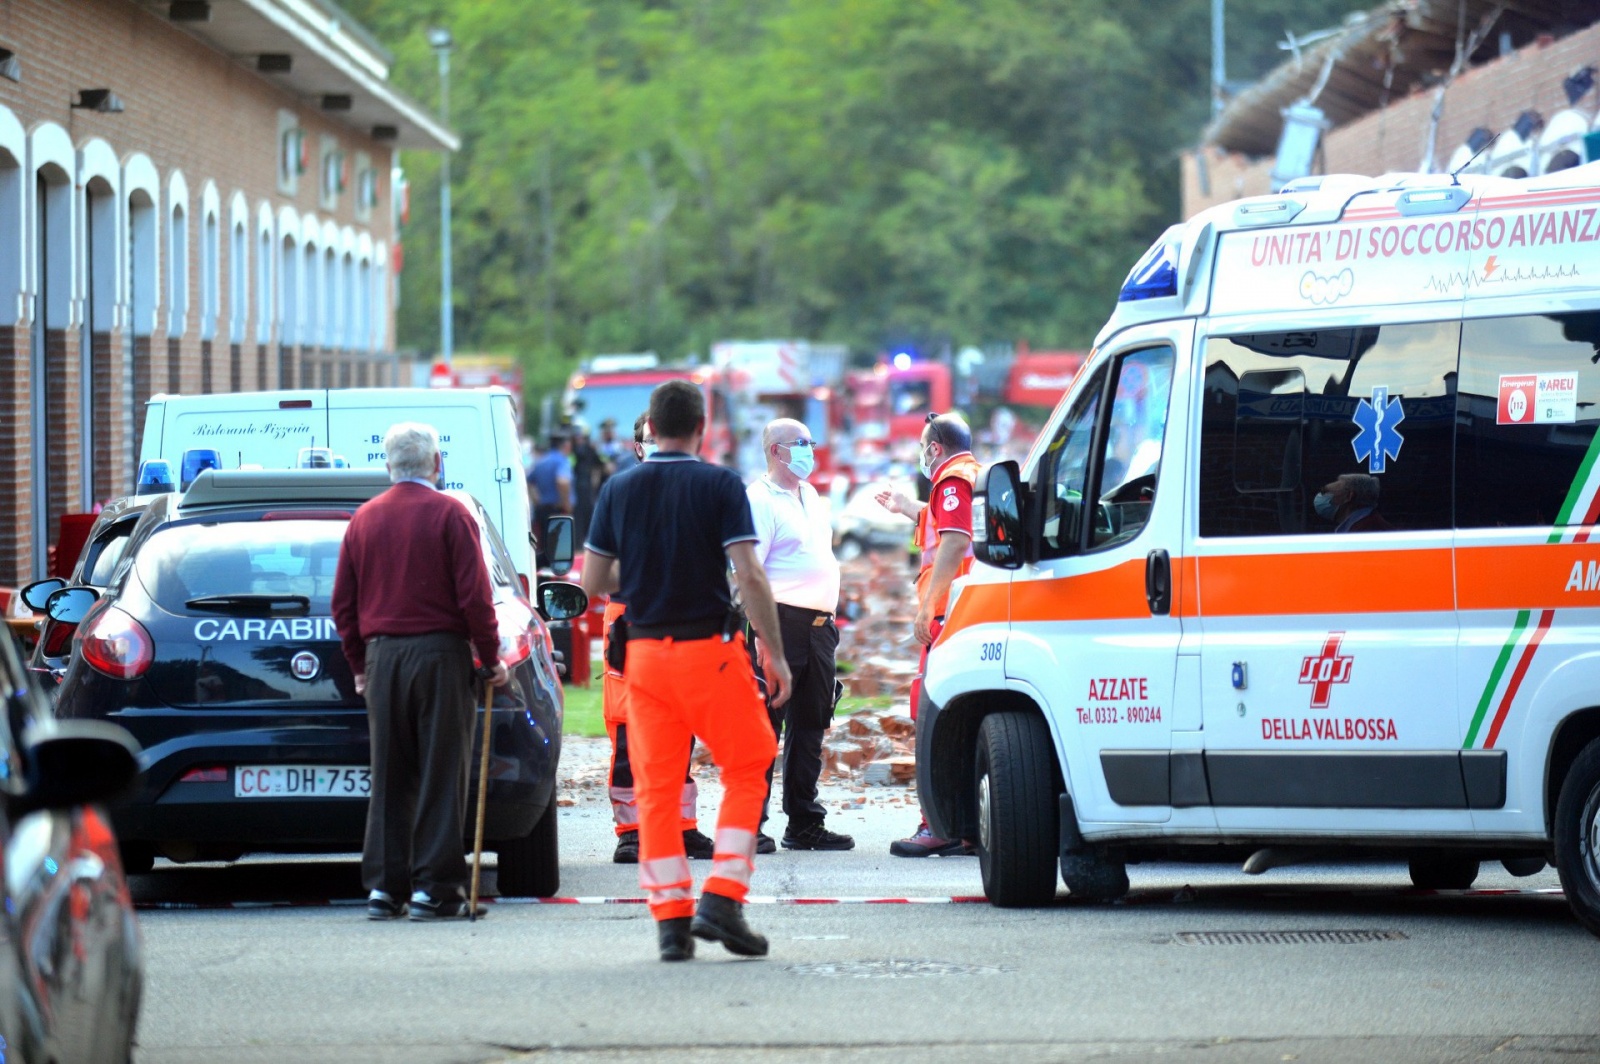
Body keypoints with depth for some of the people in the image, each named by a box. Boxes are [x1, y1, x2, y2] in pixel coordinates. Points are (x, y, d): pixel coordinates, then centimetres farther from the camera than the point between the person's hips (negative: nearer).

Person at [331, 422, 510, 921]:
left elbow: (343, 604, 10)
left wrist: (360, 664, 18)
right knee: (440, 775, -1)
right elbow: (474, 596, -9)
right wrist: (491, 658, 0)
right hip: (440, 654, -4)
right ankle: (434, 888, -4)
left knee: (388, 778, 8)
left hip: (382, 656, 4)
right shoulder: (449, 514, -5)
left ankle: (384, 886, 6)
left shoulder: (364, 519, 9)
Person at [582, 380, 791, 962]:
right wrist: (774, 651, -6)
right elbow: (750, 575, -12)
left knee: (655, 787, 7)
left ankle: (670, 917, 3)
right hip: (710, 650, -3)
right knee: (747, 768, 10)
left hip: (644, 652, 3)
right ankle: (722, 898, -2)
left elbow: (593, 581, 7)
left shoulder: (618, 490, 5)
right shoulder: (719, 485, -6)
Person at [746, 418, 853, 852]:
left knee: (810, 726, 12)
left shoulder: (809, 495, 19)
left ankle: (805, 823, 18)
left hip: (818, 625, 9)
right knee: (765, 725, -6)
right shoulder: (760, 499, -9)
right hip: (783, 620, -9)